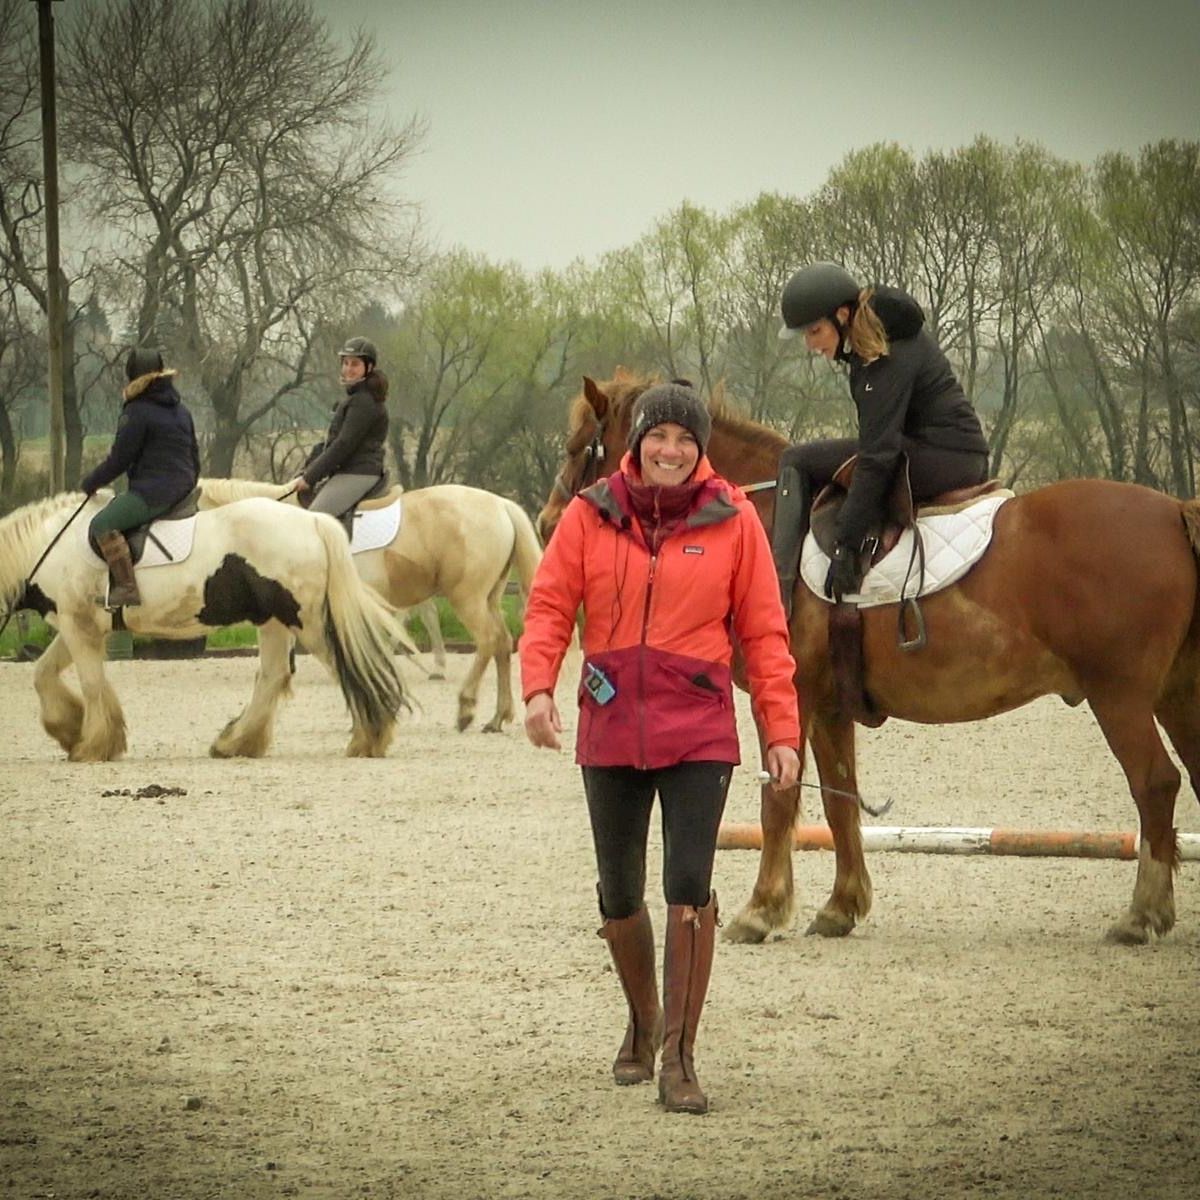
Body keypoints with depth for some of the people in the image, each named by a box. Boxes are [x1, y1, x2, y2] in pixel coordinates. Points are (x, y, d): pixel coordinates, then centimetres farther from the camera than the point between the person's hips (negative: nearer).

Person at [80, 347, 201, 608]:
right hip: (182, 488, 10)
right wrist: (187, 489, 35)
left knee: (102, 524, -18)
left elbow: (119, 460, -10)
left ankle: (126, 587, -29)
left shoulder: (137, 412, -10)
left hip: (152, 490, -10)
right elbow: (195, 458, 22)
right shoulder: (180, 410, 17)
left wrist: (89, 483, 4)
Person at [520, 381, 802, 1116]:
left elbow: (763, 632, 2)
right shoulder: (591, 516, 2)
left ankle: (678, 1056, -8)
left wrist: (782, 731, -2)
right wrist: (538, 686, -16)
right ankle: (643, 1022, 36)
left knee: (690, 888, -14)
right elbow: (550, 606, 1)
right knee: (620, 895, 11)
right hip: (611, 731, 2)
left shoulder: (732, 520, 0)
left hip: (698, 732, -2)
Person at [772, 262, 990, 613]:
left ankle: (777, 594, -18)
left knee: (796, 463, -12)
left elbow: (878, 456, -25)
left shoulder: (890, 359, -22)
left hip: (942, 458, -11)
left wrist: (847, 545, -25)